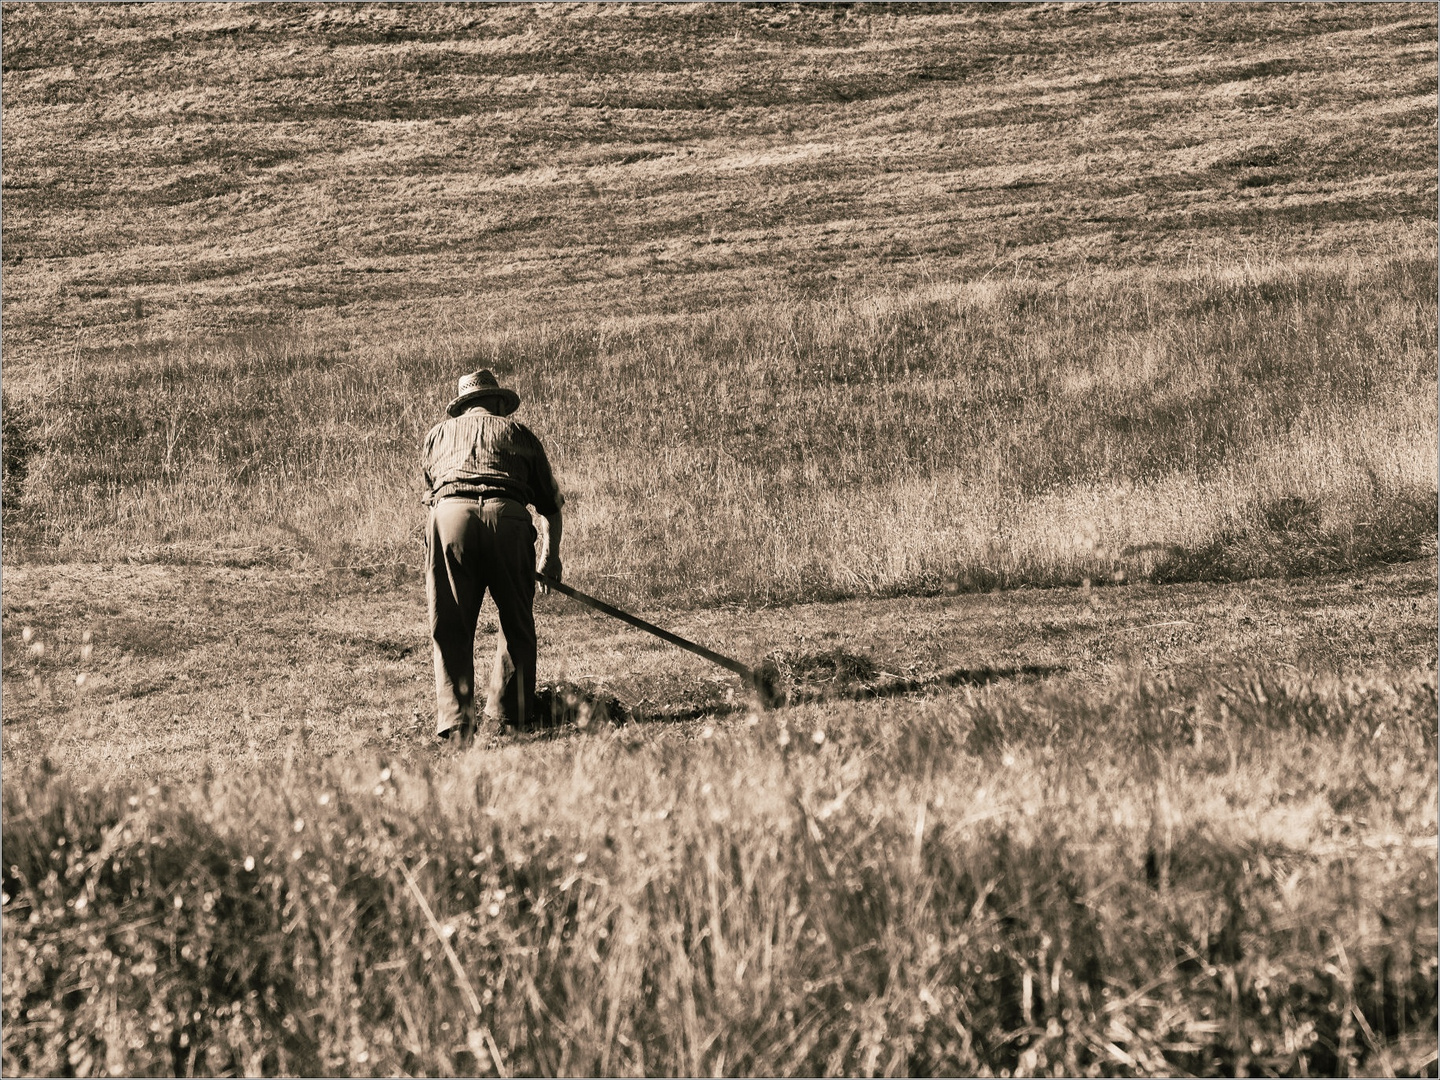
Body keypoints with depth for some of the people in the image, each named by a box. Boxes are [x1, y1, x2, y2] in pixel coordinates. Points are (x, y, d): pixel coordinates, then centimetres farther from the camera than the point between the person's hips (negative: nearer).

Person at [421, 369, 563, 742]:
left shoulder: (438, 434, 31)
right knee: (517, 625, 15)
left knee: (450, 630, 4)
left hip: (449, 515, 1)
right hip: (507, 518, -1)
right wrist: (551, 556, 40)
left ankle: (456, 723, -6)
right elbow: (551, 504, 29)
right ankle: (510, 715, 19)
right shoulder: (518, 432, 27)